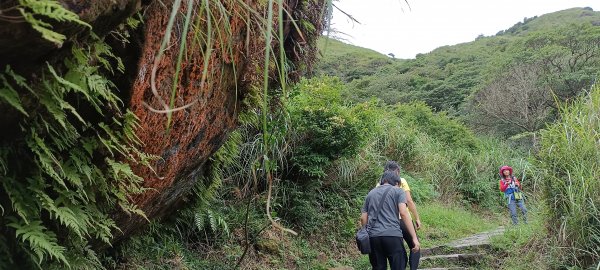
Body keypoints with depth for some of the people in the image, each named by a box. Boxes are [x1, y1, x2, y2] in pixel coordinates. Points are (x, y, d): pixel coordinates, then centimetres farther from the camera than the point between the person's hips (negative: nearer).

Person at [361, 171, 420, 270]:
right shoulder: (398, 191, 7)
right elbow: (403, 213, -7)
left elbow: (363, 218, 16)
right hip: (392, 235, -4)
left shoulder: (371, 193, 20)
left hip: (373, 236, 4)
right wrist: (414, 238, -8)